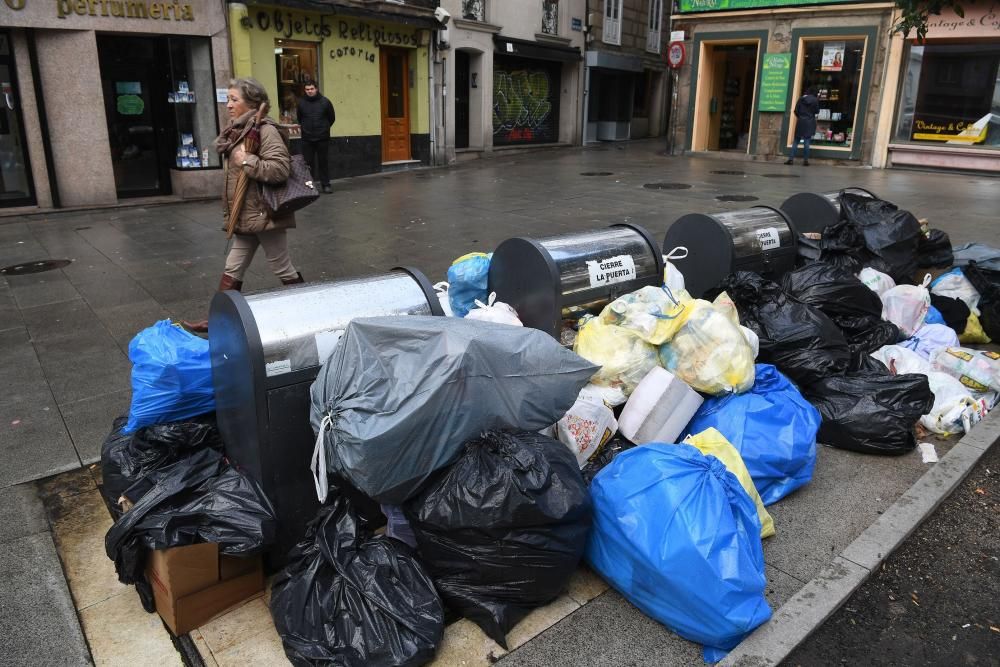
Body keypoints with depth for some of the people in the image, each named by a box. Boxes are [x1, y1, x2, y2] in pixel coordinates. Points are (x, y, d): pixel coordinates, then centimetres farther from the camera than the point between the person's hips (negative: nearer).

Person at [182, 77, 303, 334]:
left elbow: (280, 168, -27)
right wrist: (232, 213, 19)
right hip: (247, 215, 9)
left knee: (282, 268, 4)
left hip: (264, 214, -9)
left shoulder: (265, 130, -15)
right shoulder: (239, 131, 14)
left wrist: (247, 161, -21)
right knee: (232, 269, 12)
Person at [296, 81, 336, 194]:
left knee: (324, 162, 4)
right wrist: (305, 128, 15)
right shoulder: (301, 103, 1)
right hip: (307, 139, 1)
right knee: (308, 163, 3)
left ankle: (326, 185, 12)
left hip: (323, 138, -1)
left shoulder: (325, 102, -2)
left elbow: (332, 118, 9)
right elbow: (299, 119, 16)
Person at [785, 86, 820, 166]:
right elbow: (817, 112, -1)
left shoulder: (801, 99, 2)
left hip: (800, 122, 2)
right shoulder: (815, 100, -4)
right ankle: (805, 160, -2)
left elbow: (796, 111, 1)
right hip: (810, 122, -2)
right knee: (807, 141, -2)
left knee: (796, 141, 6)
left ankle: (791, 159, 0)